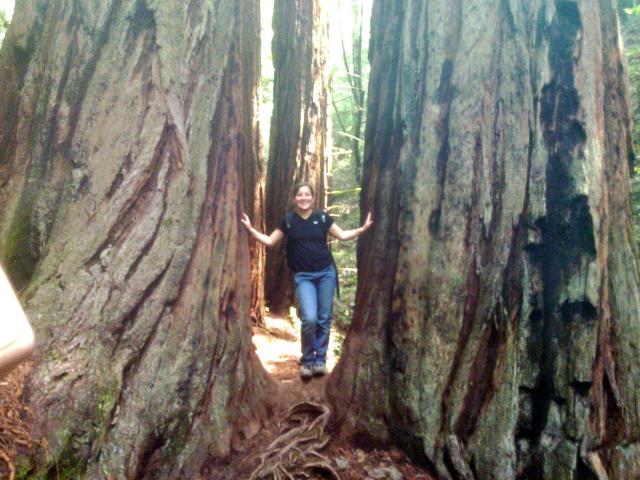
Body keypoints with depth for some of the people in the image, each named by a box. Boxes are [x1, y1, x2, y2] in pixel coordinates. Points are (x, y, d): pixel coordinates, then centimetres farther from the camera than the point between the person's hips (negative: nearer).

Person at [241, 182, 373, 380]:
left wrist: (363, 228, 1)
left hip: (326, 273, 2)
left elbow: (342, 235, 11)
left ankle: (320, 360, 18)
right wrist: (250, 229, -4)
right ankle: (307, 360, 5)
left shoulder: (322, 217, 0)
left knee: (324, 319, 4)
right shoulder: (288, 220, 0)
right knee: (309, 319, -16)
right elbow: (270, 241, 6)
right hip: (303, 276, -1)